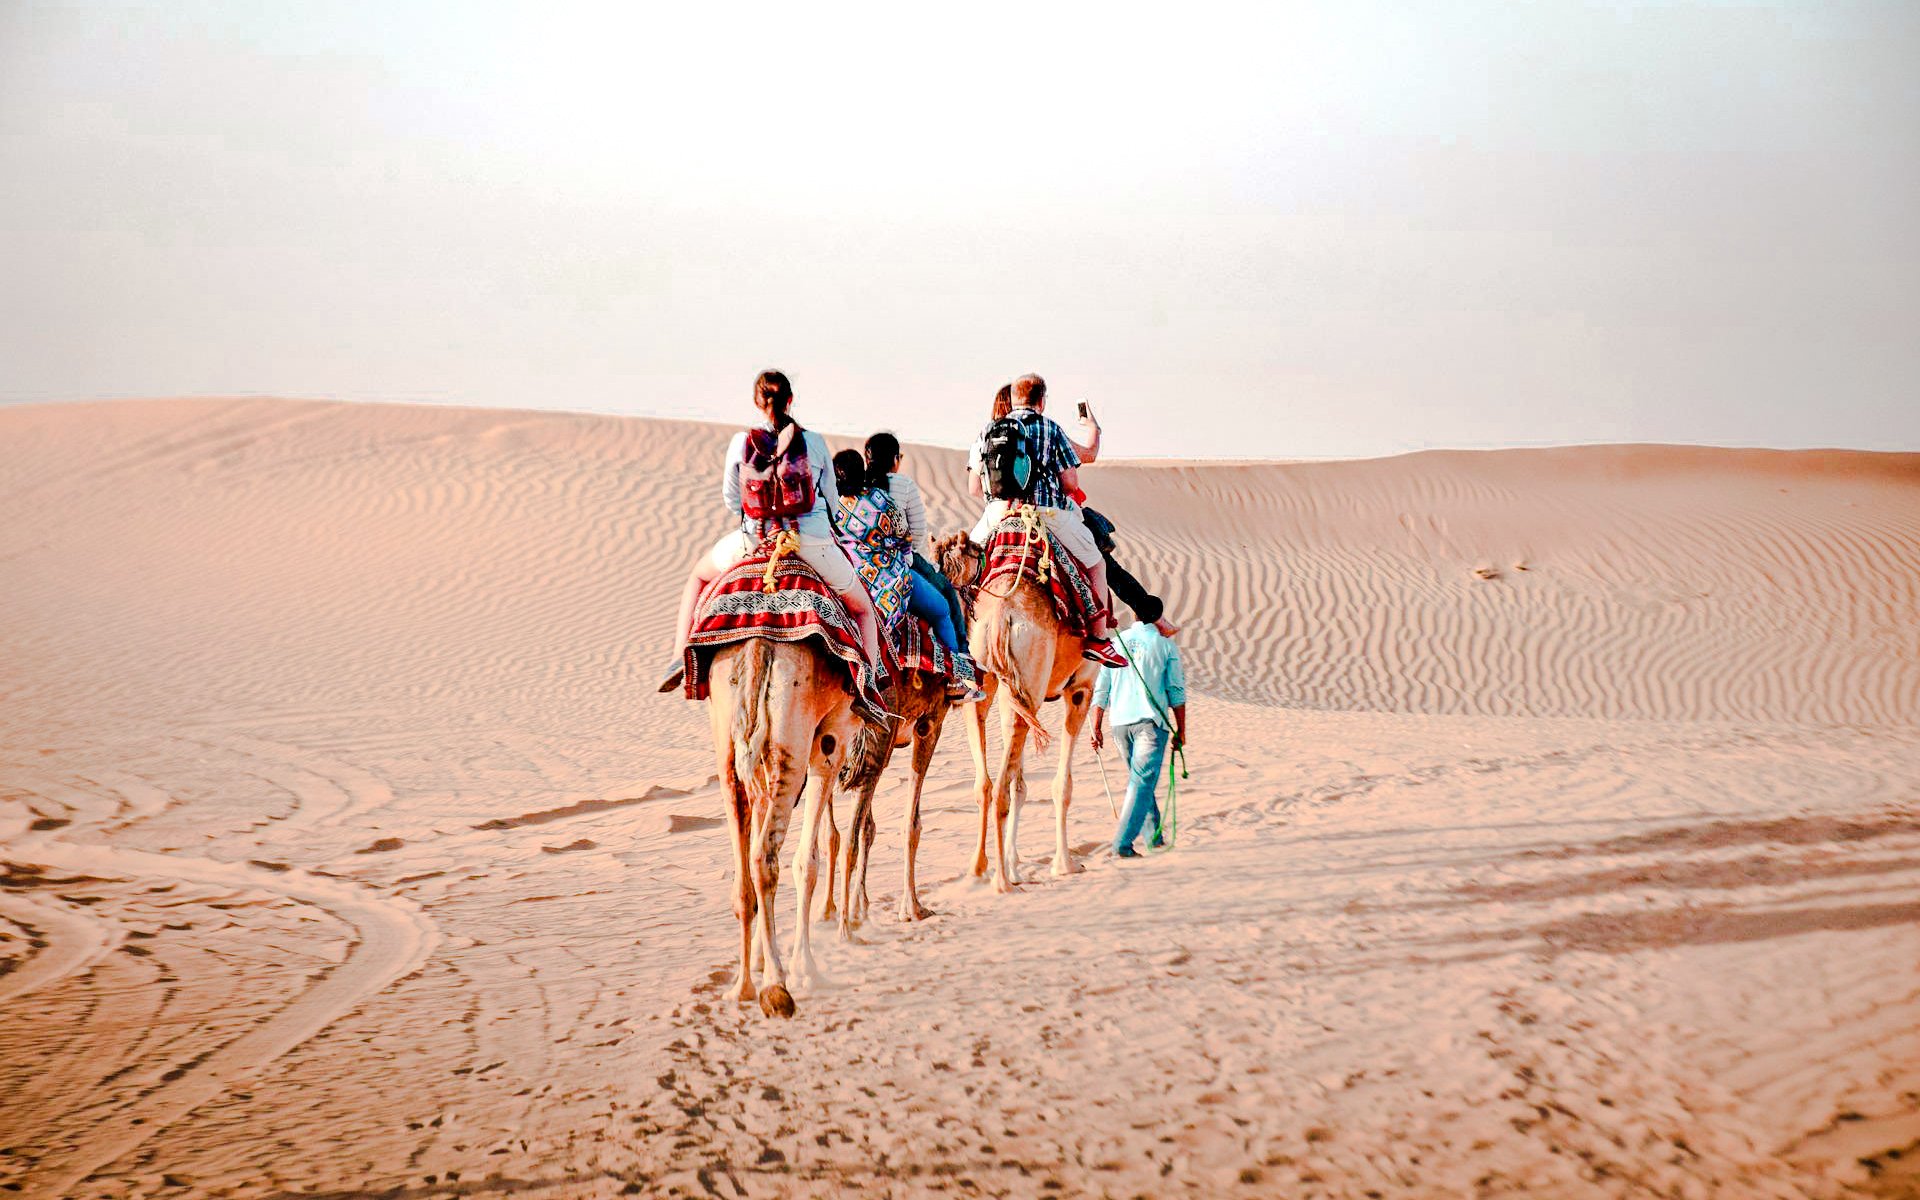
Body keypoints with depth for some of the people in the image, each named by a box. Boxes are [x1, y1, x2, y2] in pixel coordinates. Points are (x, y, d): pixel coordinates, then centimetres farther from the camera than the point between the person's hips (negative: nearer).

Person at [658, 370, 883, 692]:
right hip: (814, 540, 0)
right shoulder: (815, 442, 3)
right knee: (863, 608, 21)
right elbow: (832, 500, 14)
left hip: (754, 539, 0)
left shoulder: (742, 442, 1)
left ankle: (681, 657, 16)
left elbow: (731, 498, 11)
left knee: (698, 576, 29)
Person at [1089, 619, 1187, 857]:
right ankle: (1123, 843, -15)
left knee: (1139, 779, 19)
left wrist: (1097, 727, 11)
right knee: (1143, 782, -5)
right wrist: (1181, 730, 5)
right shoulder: (1166, 645, 1)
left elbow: (1101, 688, 8)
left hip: (1120, 721, 4)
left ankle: (1154, 836, 27)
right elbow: (1176, 691, -1)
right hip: (1151, 721, -4)